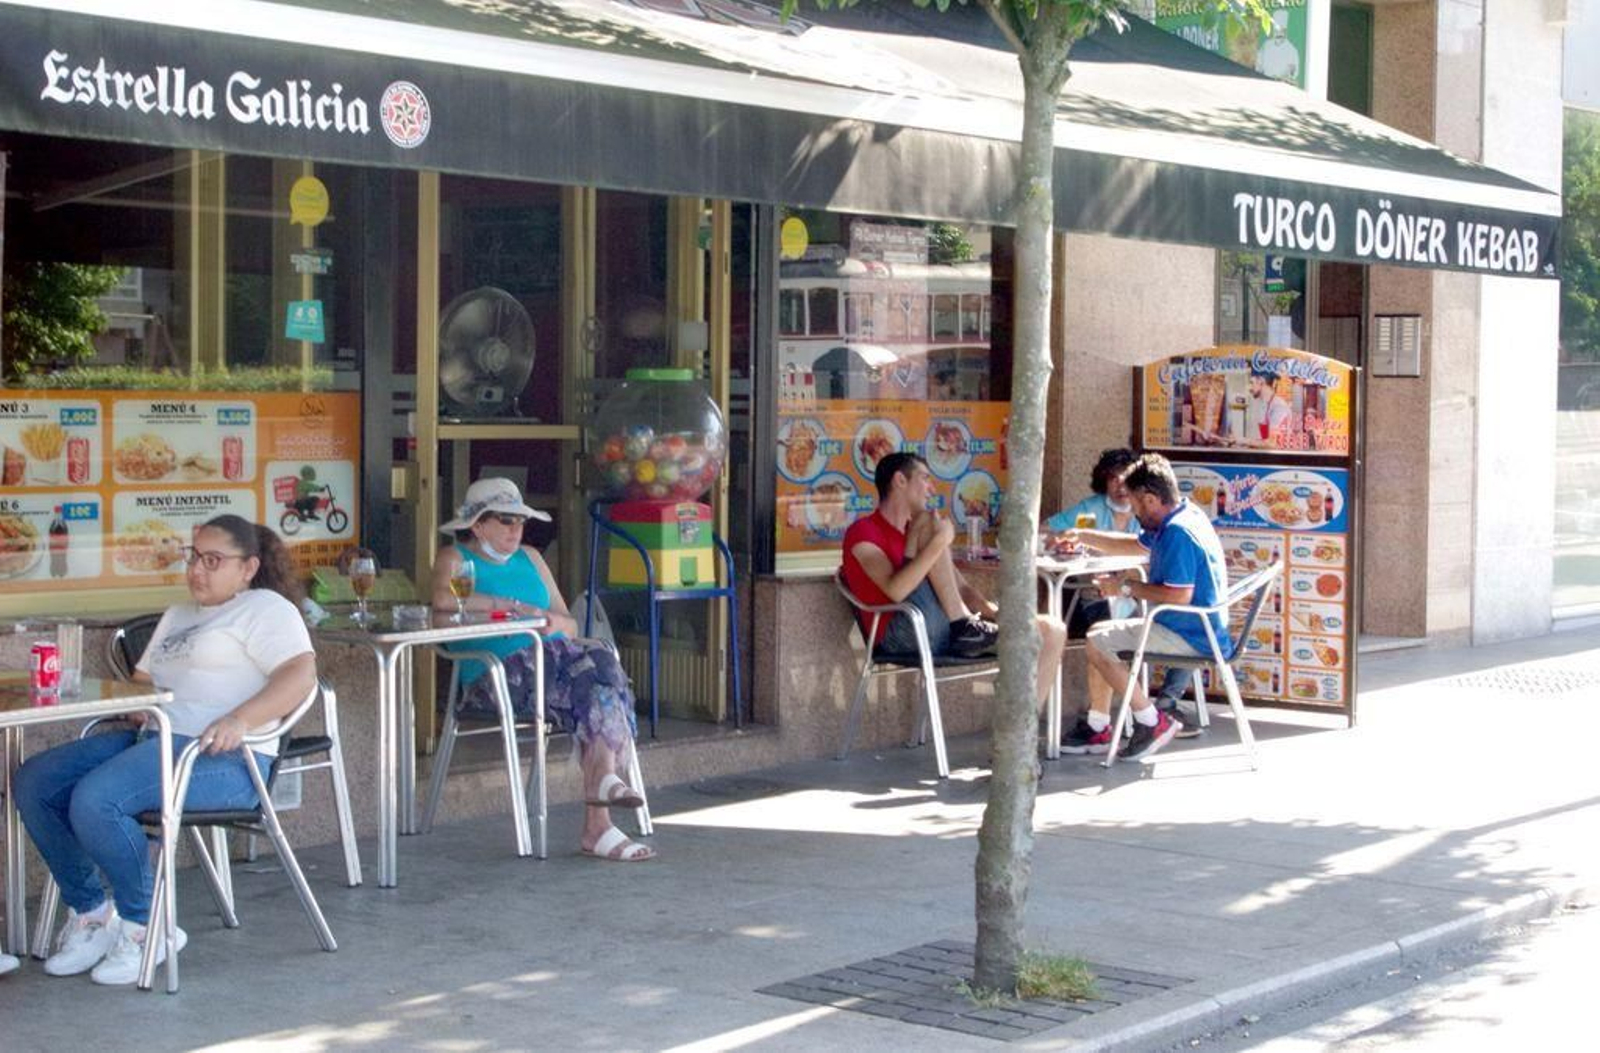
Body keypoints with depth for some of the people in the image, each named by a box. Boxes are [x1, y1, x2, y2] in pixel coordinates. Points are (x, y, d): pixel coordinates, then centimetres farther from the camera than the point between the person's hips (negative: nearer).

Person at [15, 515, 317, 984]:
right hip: (153, 737, 9)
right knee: (35, 782, -6)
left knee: (94, 800, -31)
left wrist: (240, 719, -28)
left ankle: (145, 927, -13)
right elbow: (142, 680, 33)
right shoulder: (178, 615, 30)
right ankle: (90, 911, 1)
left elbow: (301, 674, -14)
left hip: (221, 756, -9)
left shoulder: (264, 607, 2)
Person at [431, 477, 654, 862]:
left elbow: (570, 624, 23)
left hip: (553, 654, 6)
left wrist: (556, 622, -2)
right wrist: (514, 606, -14)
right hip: (495, 674, -6)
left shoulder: (530, 558, 27)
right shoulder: (456, 558, 9)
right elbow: (443, 598, -17)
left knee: (599, 663, -29)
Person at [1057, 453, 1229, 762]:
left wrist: (1127, 587, -18)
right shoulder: (1173, 522, 10)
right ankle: (1097, 728, 17)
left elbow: (1179, 595, -30)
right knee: (1099, 635, 17)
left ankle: (1152, 722, -8)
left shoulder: (1178, 533, -23)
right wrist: (1083, 537, 23)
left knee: (1098, 642, -14)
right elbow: (1135, 546, 27)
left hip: (1191, 637, -11)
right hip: (1188, 628, 11)